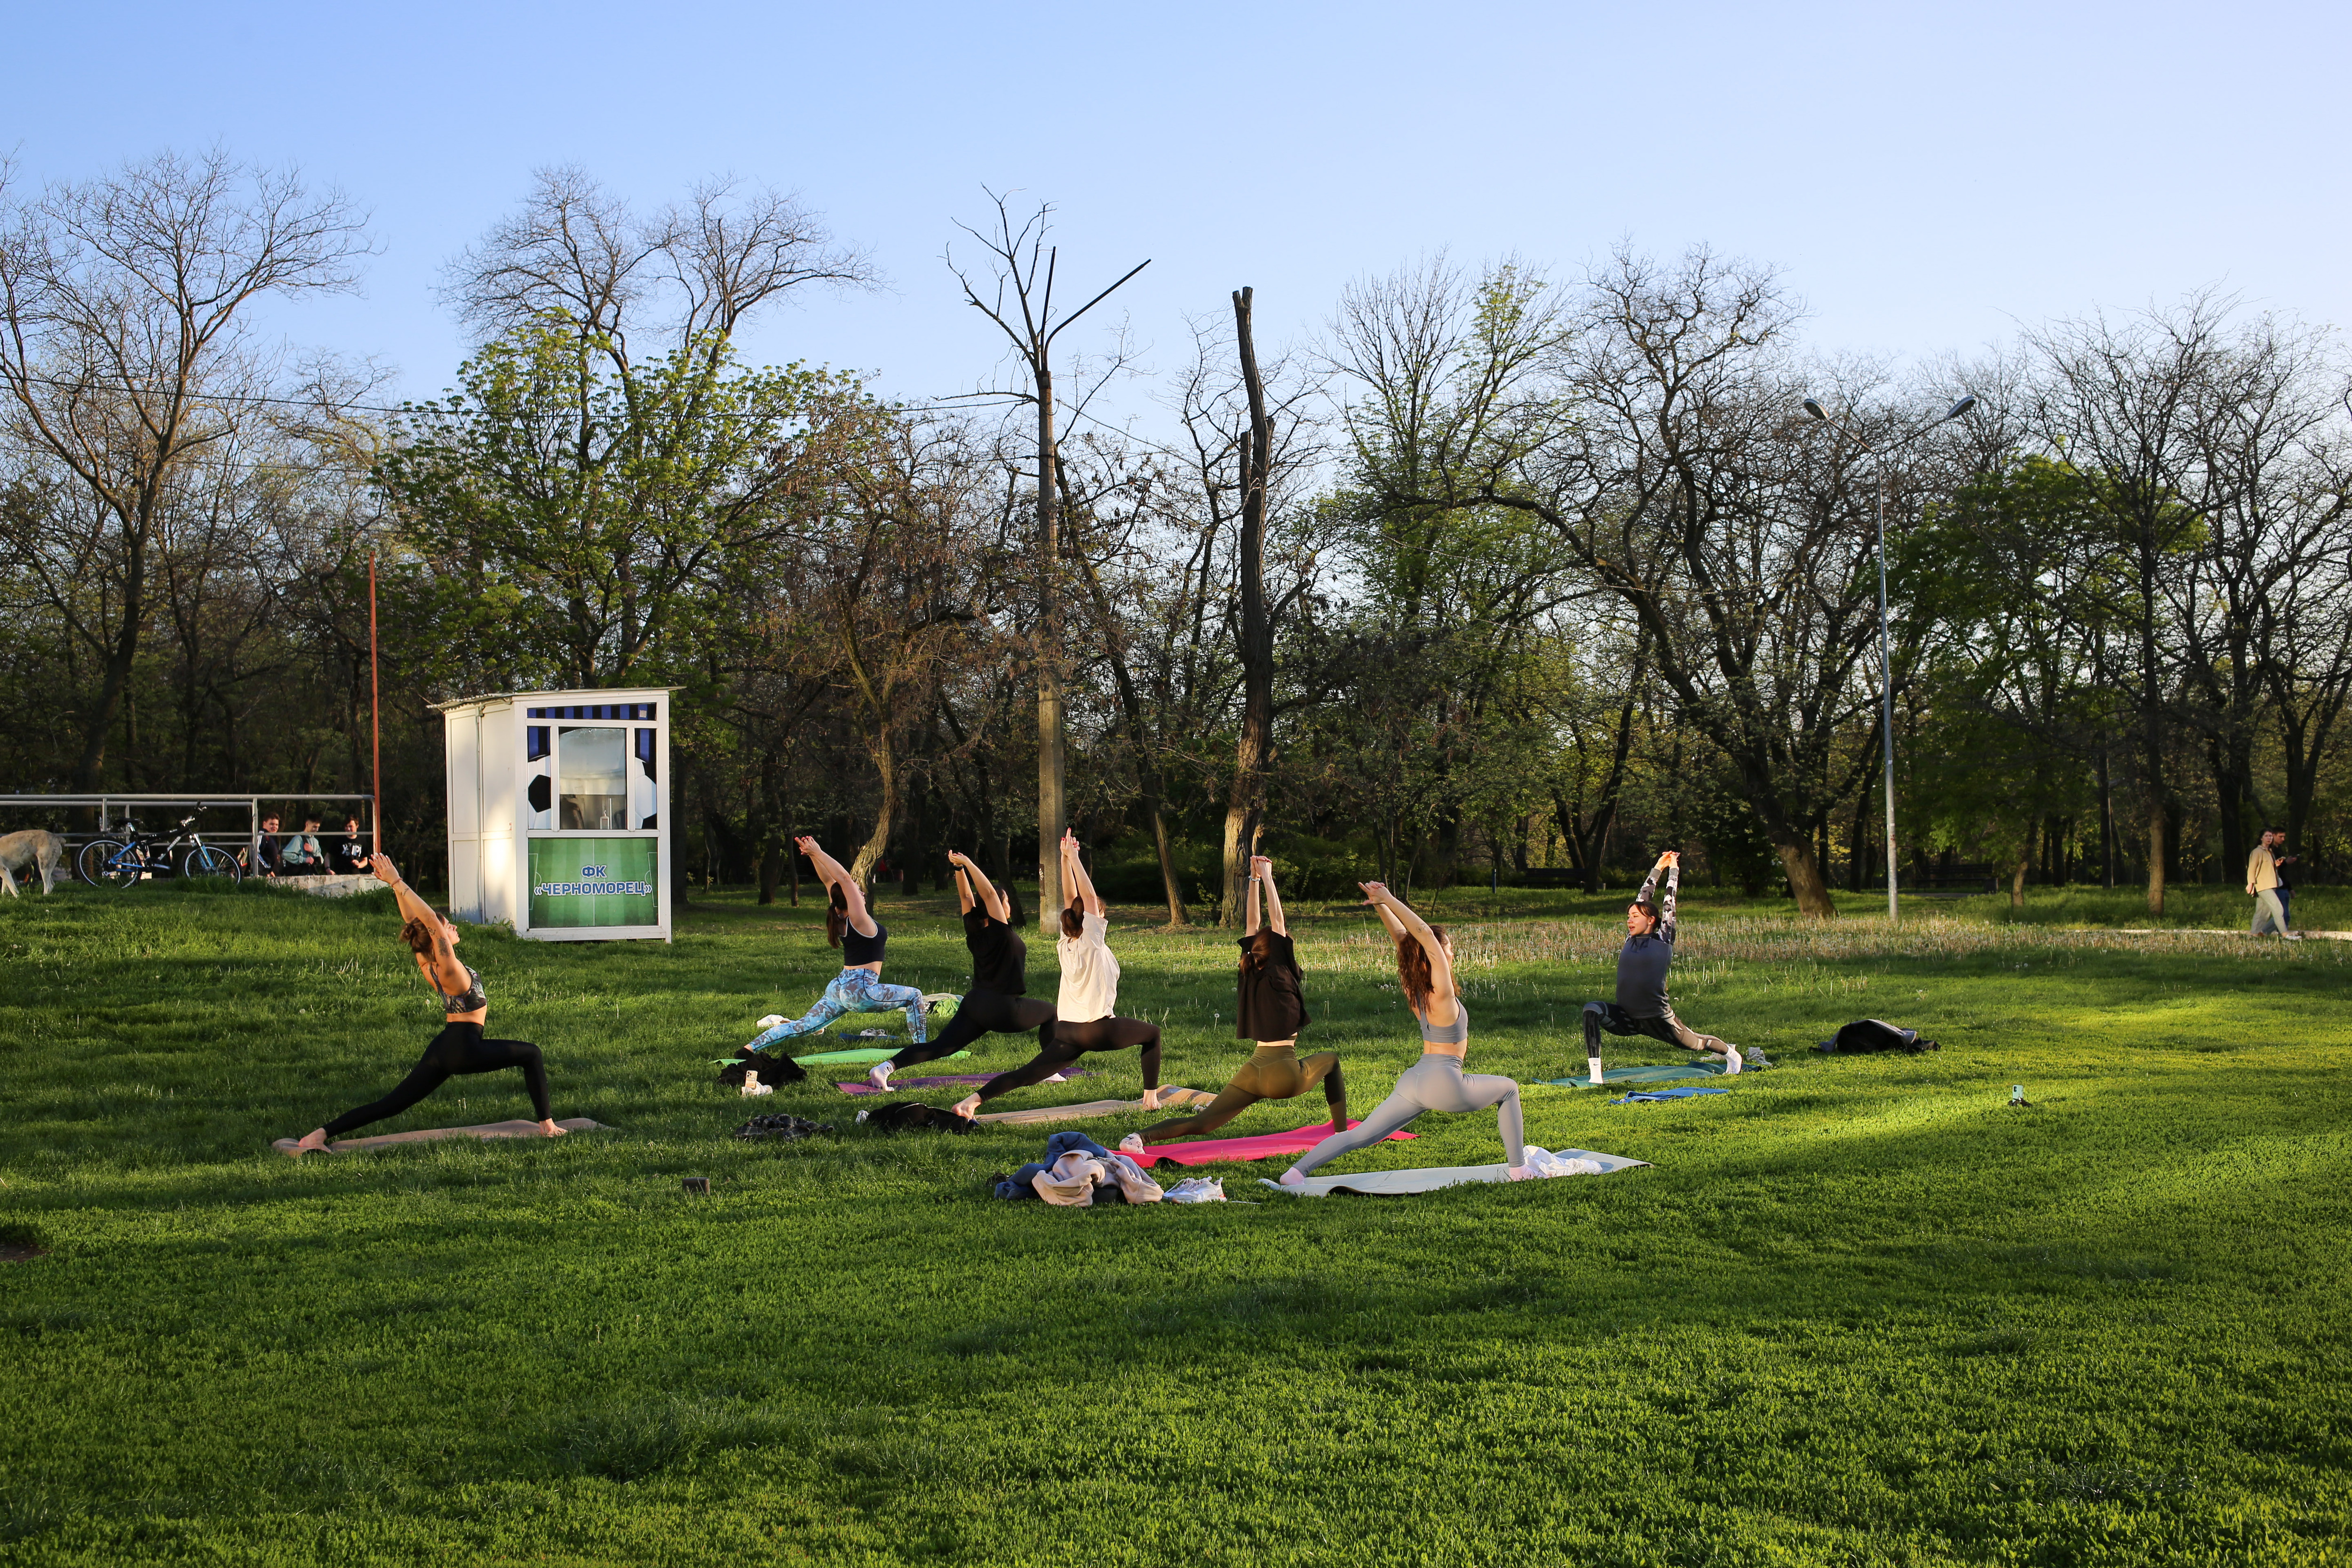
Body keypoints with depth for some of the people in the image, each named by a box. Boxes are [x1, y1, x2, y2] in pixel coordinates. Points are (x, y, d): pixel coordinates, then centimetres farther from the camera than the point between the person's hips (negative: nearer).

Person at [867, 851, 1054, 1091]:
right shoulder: (1001, 932, -12)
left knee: (941, 1046, -1)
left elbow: (966, 897, 11)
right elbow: (988, 894, -16)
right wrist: (967, 864, -16)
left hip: (975, 1004, 7)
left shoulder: (976, 932, 6)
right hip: (1002, 1010, -6)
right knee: (1050, 1013, 16)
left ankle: (887, 1067, -18)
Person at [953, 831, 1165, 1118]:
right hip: (1097, 1030, -5)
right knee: (1152, 1032, 18)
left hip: (1066, 1032, 5)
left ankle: (977, 1098, -18)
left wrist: (1066, 858, 14)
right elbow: (1089, 896, -11)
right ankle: (1151, 1097, 15)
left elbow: (1072, 898, 13)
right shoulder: (1091, 942, -8)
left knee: (1028, 1074, 2)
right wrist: (1072, 857, -7)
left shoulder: (1065, 943, 10)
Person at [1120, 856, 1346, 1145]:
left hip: (1253, 1072, 5)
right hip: (1283, 1076, -5)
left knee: (1201, 1124, -2)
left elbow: (1253, 923, 15)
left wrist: (1254, 880, 19)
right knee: (1331, 1060, 24)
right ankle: (1342, 1133, 19)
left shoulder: (1252, 975, 10)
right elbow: (1277, 921, -4)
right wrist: (1266, 877, 3)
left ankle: (1140, 1137, -24)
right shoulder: (1279, 974, -7)